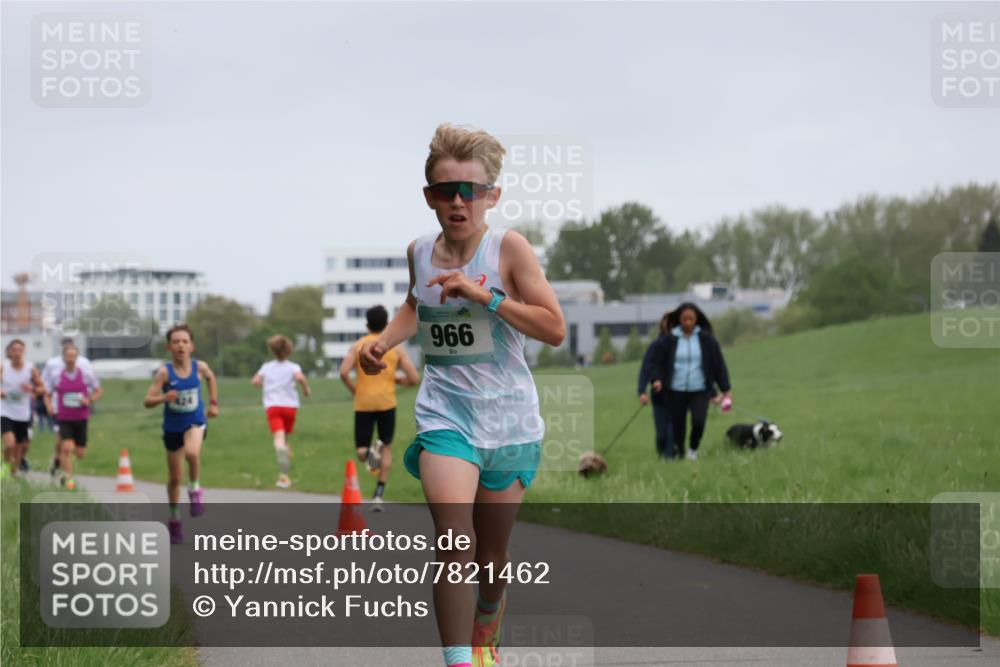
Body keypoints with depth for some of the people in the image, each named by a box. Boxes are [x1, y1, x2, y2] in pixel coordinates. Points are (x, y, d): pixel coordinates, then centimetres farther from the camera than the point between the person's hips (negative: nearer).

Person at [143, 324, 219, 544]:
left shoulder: (199, 367, -10)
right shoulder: (164, 372, -16)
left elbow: (211, 378, 15)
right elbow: (147, 401, -20)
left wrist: (213, 403, 12)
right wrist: (164, 398, -38)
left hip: (195, 422, 0)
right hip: (173, 427, 0)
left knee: (192, 452, -35)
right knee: (174, 478, 10)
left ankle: (195, 489, -7)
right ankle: (174, 520, 30)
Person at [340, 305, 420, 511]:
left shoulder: (358, 345, 3)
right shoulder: (397, 348, 4)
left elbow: (344, 373, -12)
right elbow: (414, 379, -2)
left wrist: (354, 390, 4)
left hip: (363, 403, 0)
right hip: (387, 403, 0)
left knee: (361, 450, 8)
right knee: (387, 448, 16)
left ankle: (368, 453, -29)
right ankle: (378, 495, 5)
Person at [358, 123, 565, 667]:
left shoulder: (508, 247, -9)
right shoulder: (419, 252, 3)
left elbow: (554, 329, -14)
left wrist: (483, 295, -22)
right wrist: (383, 341, 9)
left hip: (508, 417, -1)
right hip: (445, 413, 1)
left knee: (491, 551, 12)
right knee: (454, 538, -21)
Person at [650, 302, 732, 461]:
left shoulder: (707, 340, 2)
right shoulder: (667, 341, 1)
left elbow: (719, 365, 6)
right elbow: (658, 363, 8)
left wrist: (726, 389, 6)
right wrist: (657, 380, -11)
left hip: (700, 391, -1)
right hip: (676, 392, 1)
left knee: (699, 421, -21)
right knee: (678, 426, 1)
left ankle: (693, 449, 6)